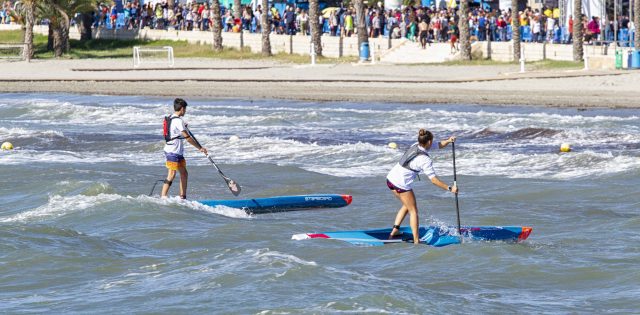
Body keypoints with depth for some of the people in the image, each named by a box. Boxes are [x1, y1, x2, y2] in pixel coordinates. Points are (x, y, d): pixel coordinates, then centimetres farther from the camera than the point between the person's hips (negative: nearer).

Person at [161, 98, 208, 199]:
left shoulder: (171, 118, 11)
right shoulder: (178, 121, -19)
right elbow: (187, 137, -18)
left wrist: (184, 127, 26)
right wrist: (200, 148, -12)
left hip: (178, 152, 10)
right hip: (172, 152, -10)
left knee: (184, 173, 12)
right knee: (172, 175, -10)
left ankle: (183, 197, 16)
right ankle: (162, 197, -11)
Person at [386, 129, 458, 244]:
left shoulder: (415, 146, 5)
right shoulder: (425, 160, -19)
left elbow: (438, 145, 14)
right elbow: (434, 180, -18)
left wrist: (448, 141, -4)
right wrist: (449, 188, -12)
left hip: (391, 178, 8)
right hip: (402, 184, -8)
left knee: (407, 205, 25)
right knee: (413, 211, 3)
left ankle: (394, 231, 18)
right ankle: (416, 241, 0)